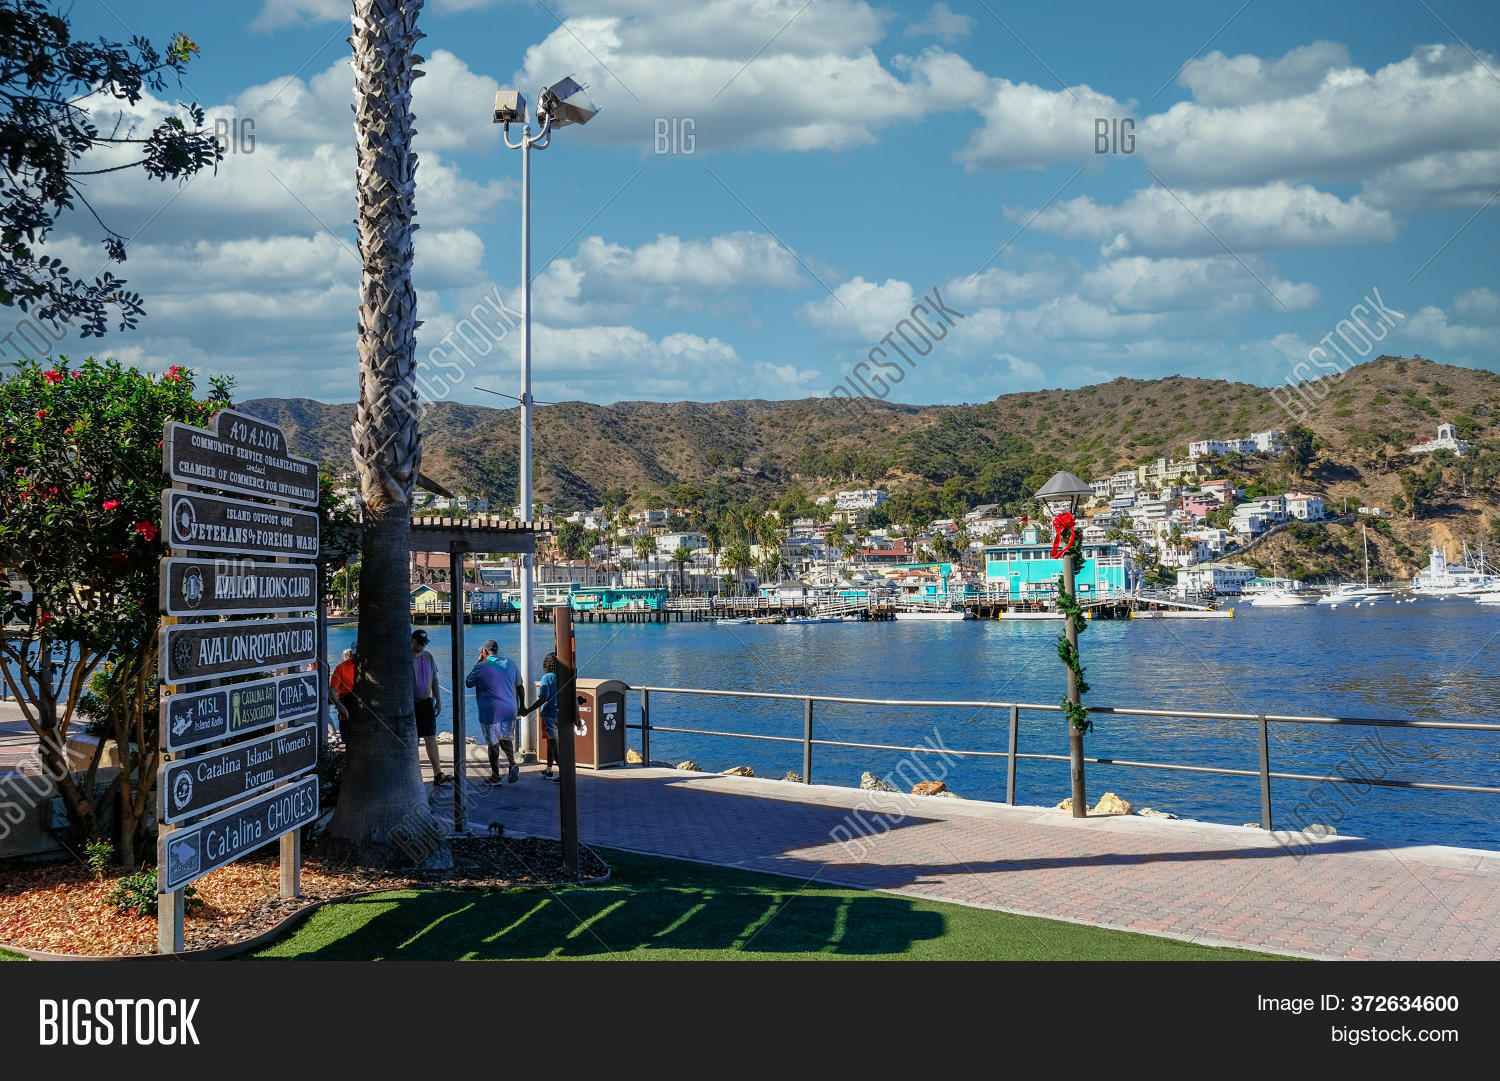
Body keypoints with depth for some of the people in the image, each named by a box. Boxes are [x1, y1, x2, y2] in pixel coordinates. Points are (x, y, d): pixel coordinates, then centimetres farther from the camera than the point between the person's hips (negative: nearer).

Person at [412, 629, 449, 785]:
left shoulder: (428, 657, 9)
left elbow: (434, 680, 14)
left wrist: (438, 701, 9)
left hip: (426, 703, 4)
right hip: (411, 704, -4)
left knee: (431, 737, -4)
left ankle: (438, 774, -10)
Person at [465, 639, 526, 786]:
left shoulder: (481, 666, -9)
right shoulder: (510, 663, 6)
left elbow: (468, 683, 7)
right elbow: (520, 686, 11)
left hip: (491, 713, -4)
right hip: (509, 710, 4)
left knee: (493, 743, 4)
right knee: (506, 738, 20)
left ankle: (495, 776, 11)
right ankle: (513, 764, -2)